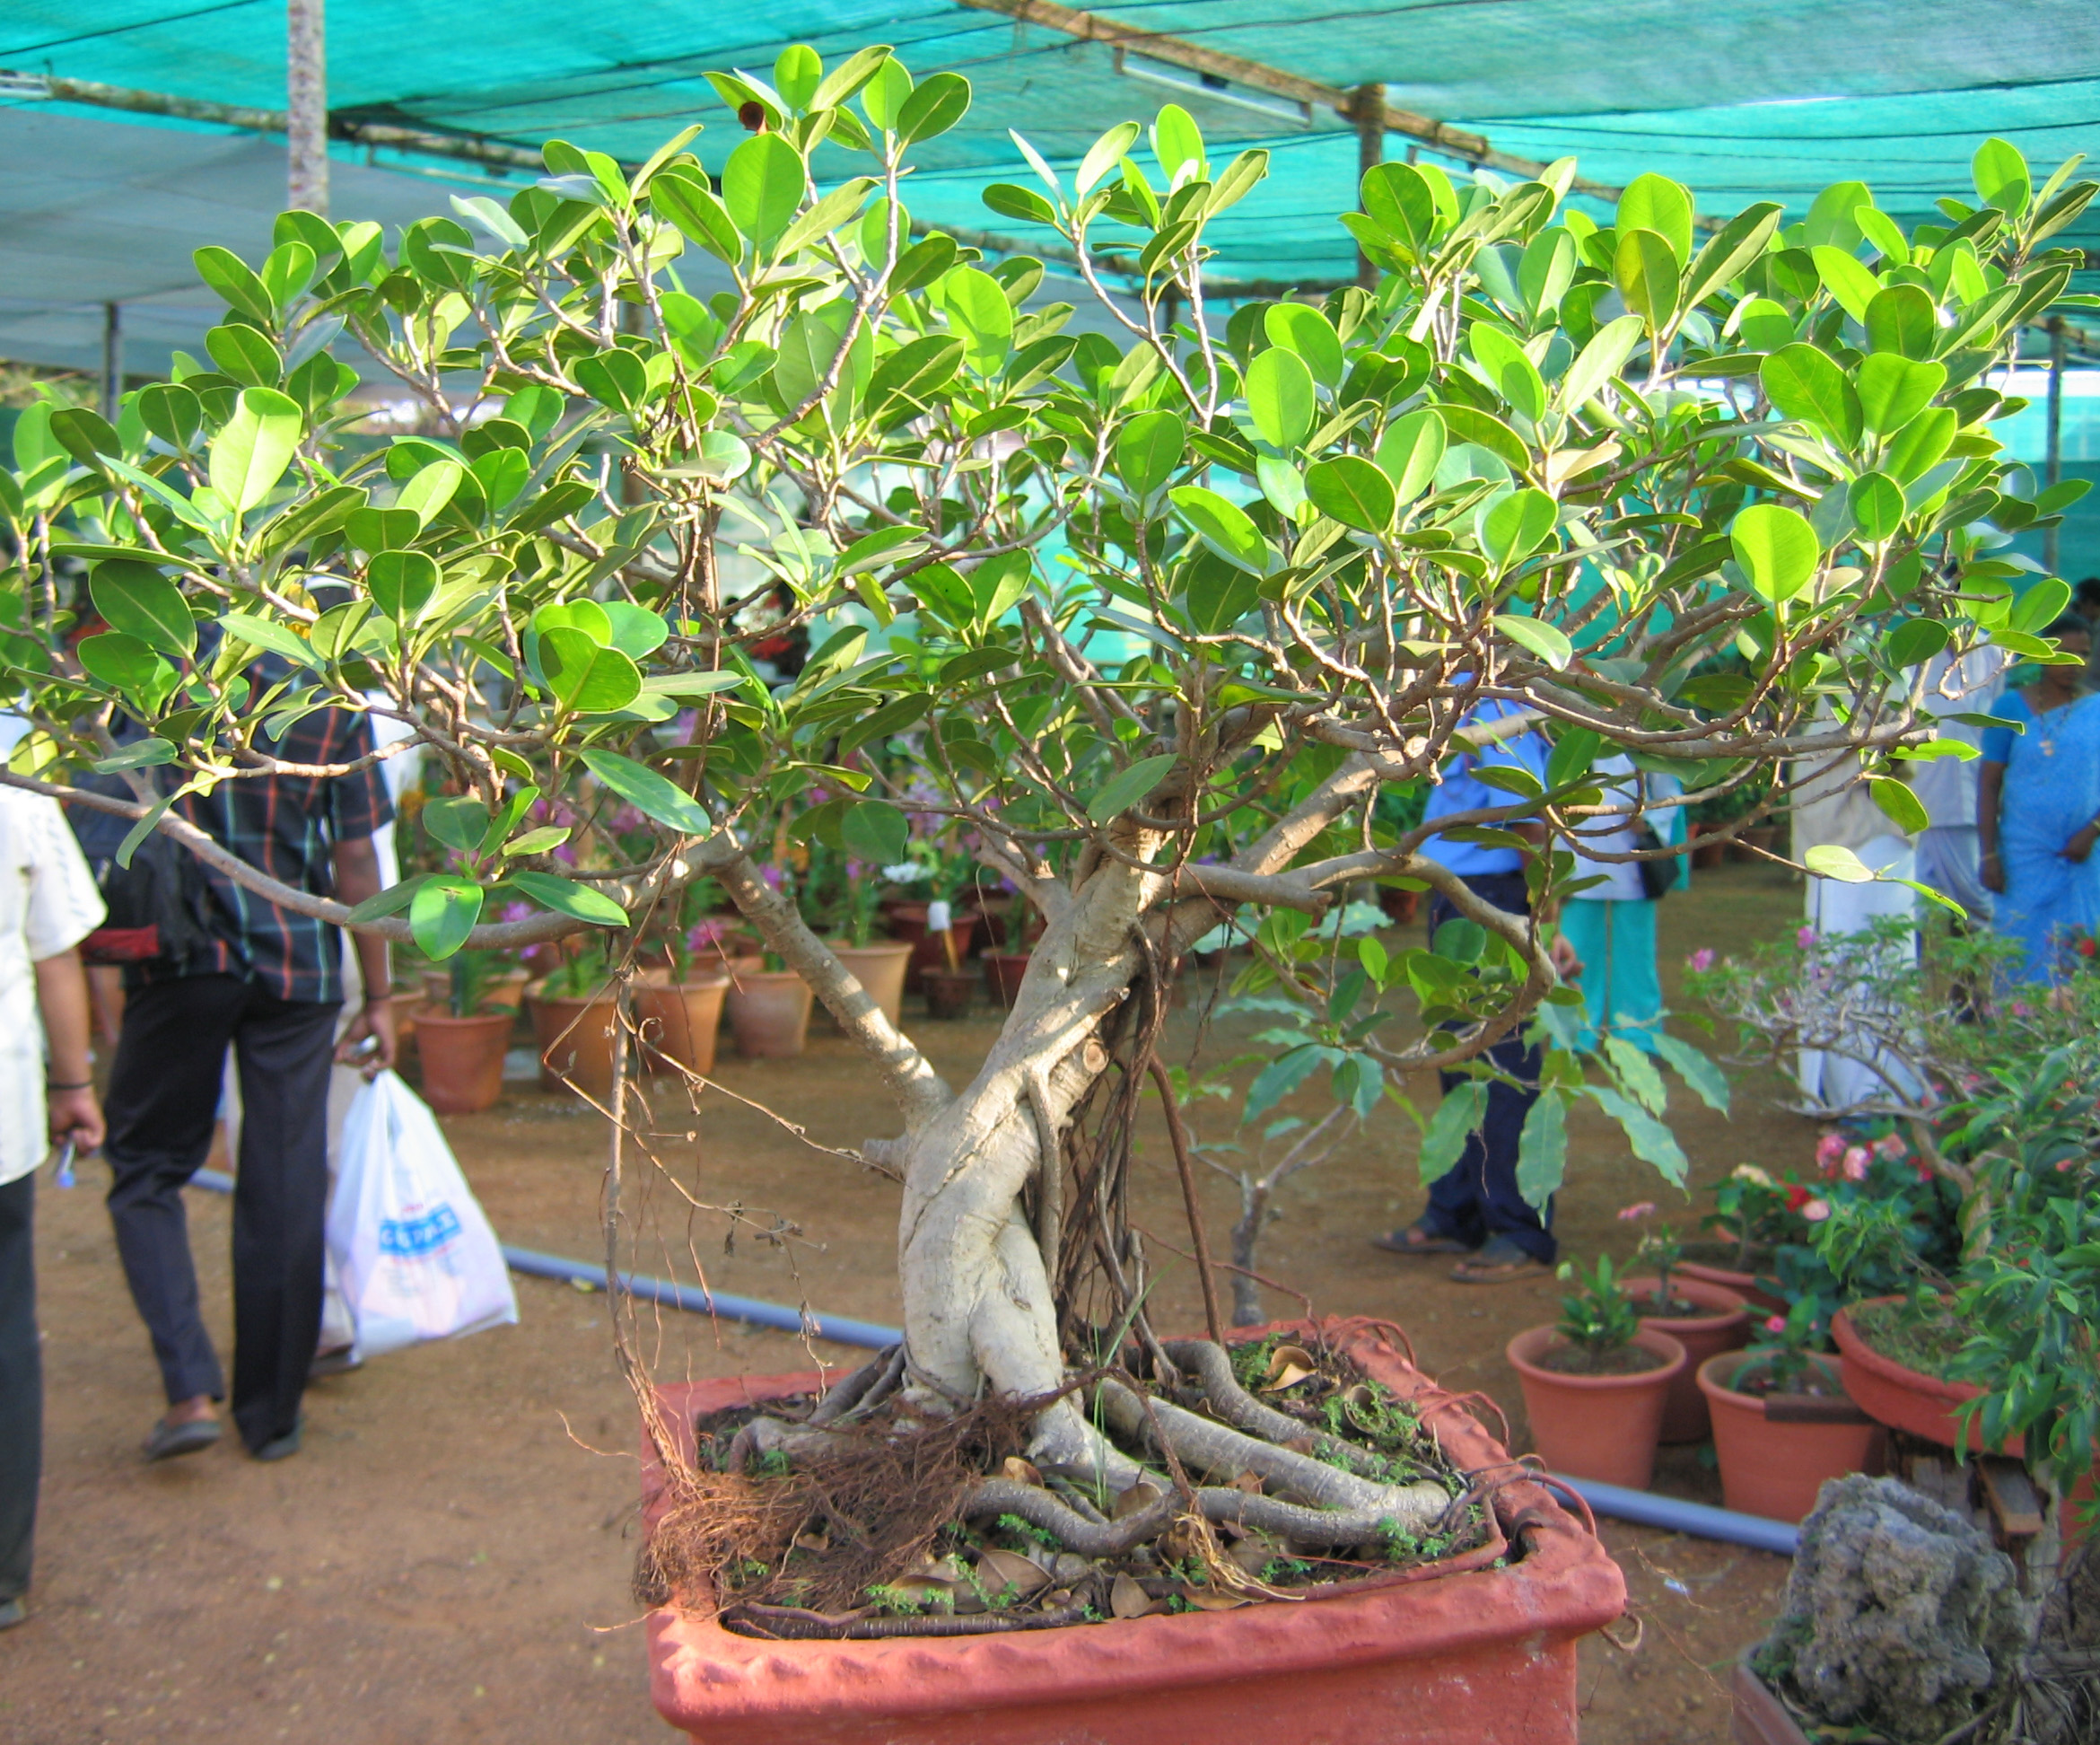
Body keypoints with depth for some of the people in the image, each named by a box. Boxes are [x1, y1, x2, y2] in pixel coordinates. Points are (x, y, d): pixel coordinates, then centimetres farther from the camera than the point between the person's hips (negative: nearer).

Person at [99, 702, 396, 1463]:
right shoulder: (330, 694, -2)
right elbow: (354, 861, 1)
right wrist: (378, 996, 8)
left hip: (177, 965, -1)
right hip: (297, 970, 1)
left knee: (145, 1171, 13)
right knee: (286, 1189, 8)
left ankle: (192, 1388, -1)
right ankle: (272, 1412, 17)